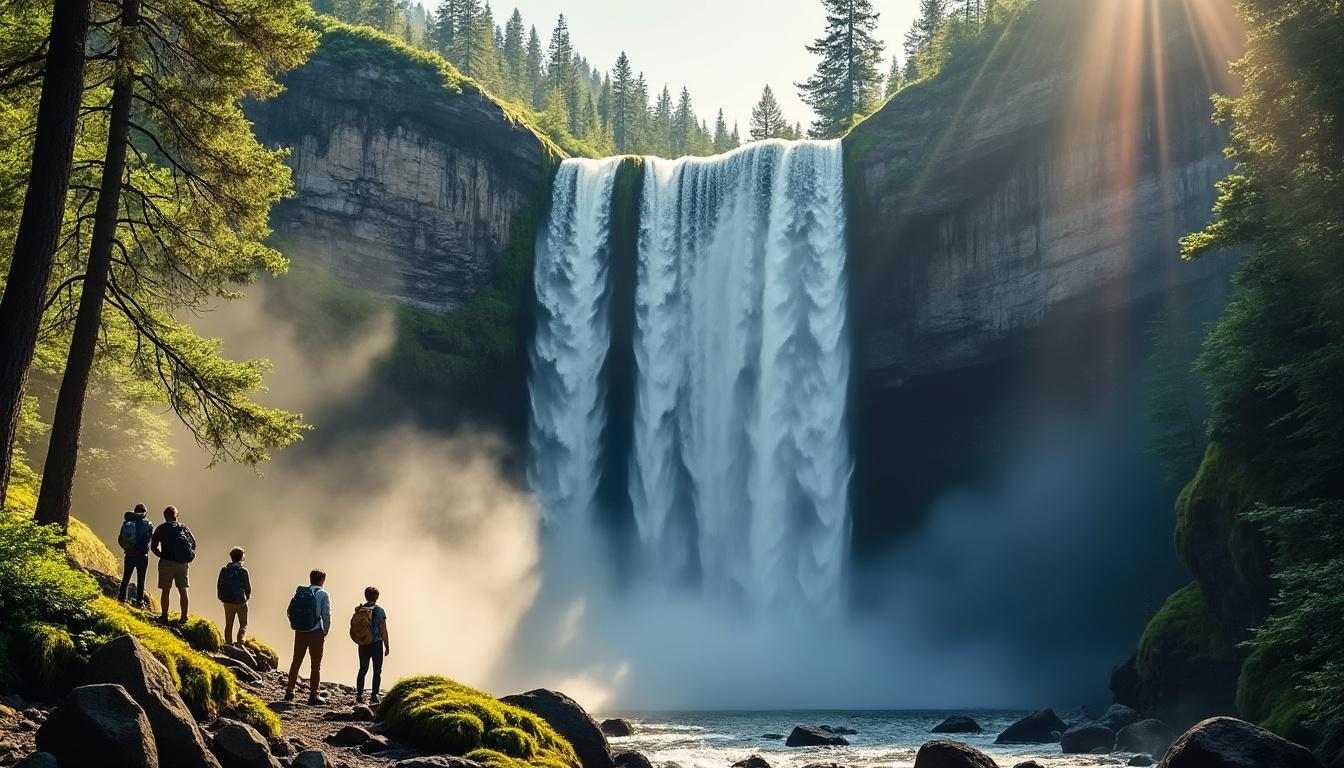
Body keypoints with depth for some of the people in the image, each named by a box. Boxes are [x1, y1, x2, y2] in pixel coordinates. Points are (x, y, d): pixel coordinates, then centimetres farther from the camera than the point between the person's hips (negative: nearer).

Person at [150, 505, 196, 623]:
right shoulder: (184, 528, 8)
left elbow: (153, 547, -1)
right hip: (183, 564, 3)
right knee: (183, 590, 9)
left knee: (166, 590, 4)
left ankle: (164, 616, 4)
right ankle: (184, 616, 11)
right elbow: (193, 543, 7)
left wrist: (162, 555, 12)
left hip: (167, 563, -3)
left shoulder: (161, 529, 0)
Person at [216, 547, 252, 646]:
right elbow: (248, 587, -9)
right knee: (243, 624, 5)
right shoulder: (243, 570, -11)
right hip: (240, 602, -4)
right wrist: (247, 597, 10)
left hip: (227, 602, 4)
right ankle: (239, 641, -17)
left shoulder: (224, 570, 2)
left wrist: (223, 598, 14)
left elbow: (219, 586, 3)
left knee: (229, 625, 15)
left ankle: (229, 643, 16)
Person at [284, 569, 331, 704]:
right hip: (316, 632, -4)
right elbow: (326, 616, -10)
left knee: (296, 661, 17)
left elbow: (289, 611, 5)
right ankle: (314, 695, 2)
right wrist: (325, 632, 3)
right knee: (315, 665, 4)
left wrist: (296, 626, 14)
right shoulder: (323, 594, -7)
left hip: (300, 632, 4)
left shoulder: (299, 591, 5)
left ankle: (289, 691, 21)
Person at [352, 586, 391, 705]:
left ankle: (359, 695, 10)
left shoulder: (359, 610, 0)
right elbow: (383, 630, -8)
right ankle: (374, 696, 0)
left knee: (362, 670, 13)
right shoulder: (379, 610, -9)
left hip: (363, 645, 3)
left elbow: (353, 627, 3)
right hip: (376, 644, -3)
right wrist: (387, 646, -1)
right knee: (377, 671, 5)